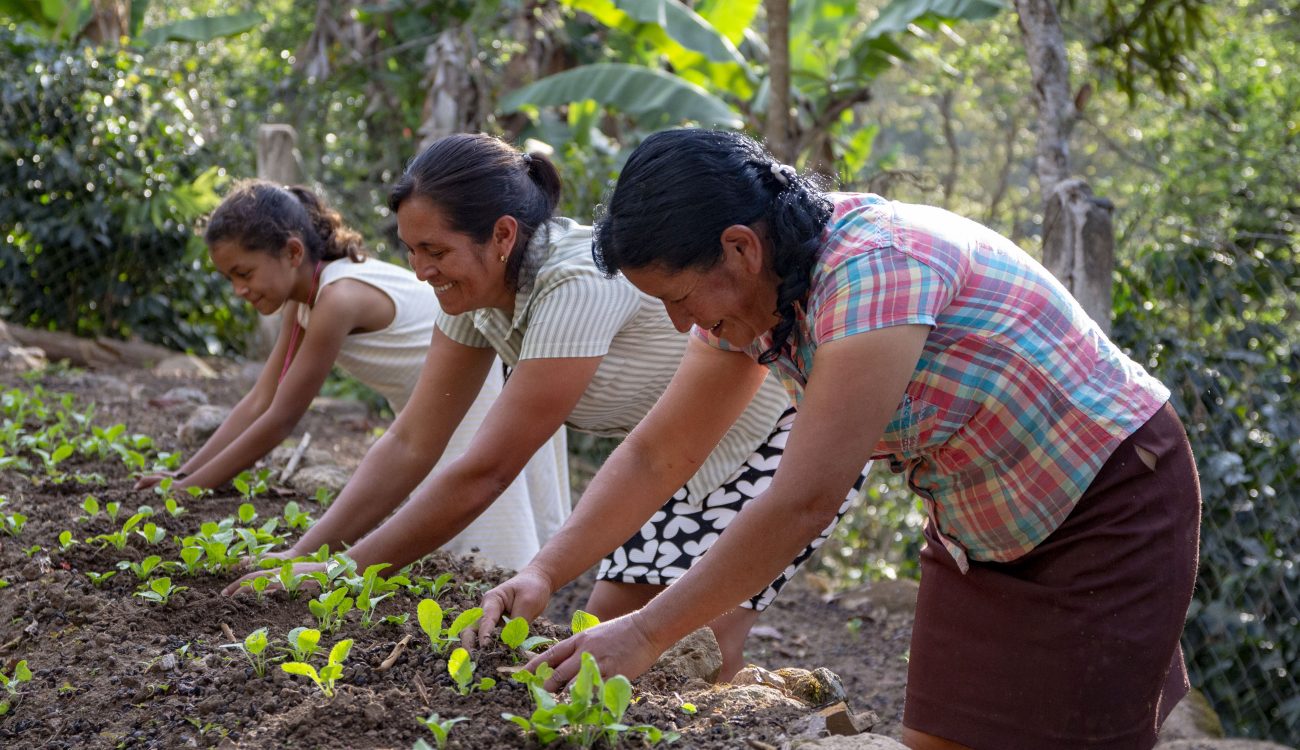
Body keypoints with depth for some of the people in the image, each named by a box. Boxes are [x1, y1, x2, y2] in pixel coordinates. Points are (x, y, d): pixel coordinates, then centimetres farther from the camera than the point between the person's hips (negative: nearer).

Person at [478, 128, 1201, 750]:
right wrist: (544, 573, -10)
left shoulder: (875, 269, -33)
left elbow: (804, 501, -34)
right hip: (979, 524, 8)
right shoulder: (748, 294, -6)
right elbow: (654, 454, 1)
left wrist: (646, 635, -29)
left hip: (1109, 504, -8)